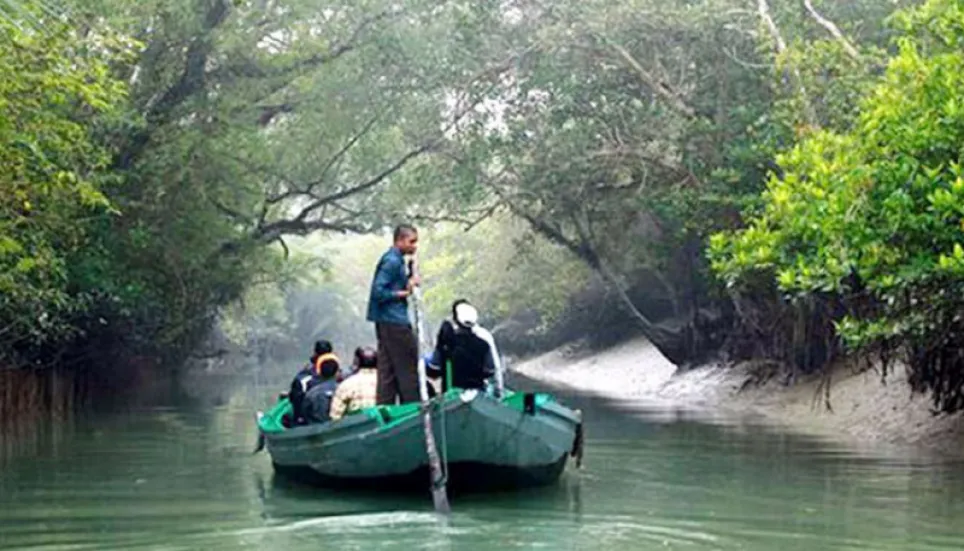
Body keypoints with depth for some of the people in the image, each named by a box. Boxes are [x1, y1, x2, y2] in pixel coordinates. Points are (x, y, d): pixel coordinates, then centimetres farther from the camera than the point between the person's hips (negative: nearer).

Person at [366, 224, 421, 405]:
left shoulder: (394, 259, 16)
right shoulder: (392, 261, -14)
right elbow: (378, 291, -21)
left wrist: (409, 283, 4)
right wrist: (403, 293, -14)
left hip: (386, 322, 10)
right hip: (394, 321, -10)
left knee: (387, 370, 10)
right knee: (407, 368, -4)